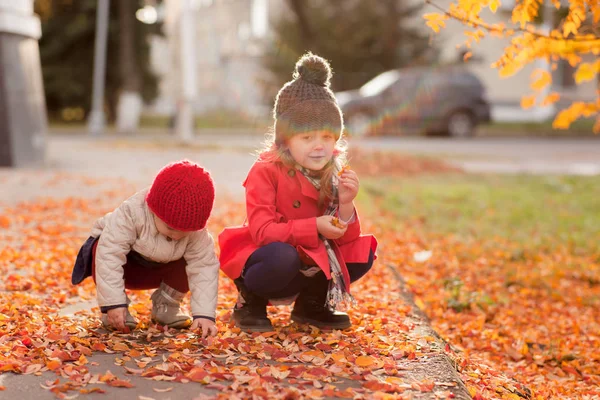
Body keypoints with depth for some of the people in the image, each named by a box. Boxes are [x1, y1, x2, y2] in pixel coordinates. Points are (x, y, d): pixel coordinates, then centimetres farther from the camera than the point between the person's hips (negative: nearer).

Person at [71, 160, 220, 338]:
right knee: (100, 249, -35)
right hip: (125, 264, -2)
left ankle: (166, 305, -1)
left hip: (157, 270, 3)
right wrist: (113, 303, -43)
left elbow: (205, 269, -29)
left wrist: (205, 314, -40)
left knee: (190, 262, -25)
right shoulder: (132, 213, -39)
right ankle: (112, 313, -19)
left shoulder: (196, 231, -29)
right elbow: (110, 255, -41)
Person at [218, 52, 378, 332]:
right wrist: (314, 227, -34)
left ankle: (311, 304, 11)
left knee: (362, 254, -12)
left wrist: (345, 205, -24)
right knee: (282, 256, -38)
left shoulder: (335, 175, -3)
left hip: (311, 262, 6)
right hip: (265, 260, -6)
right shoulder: (265, 172, -19)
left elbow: (345, 239, -5)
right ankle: (249, 303, -6)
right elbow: (261, 231, -28)